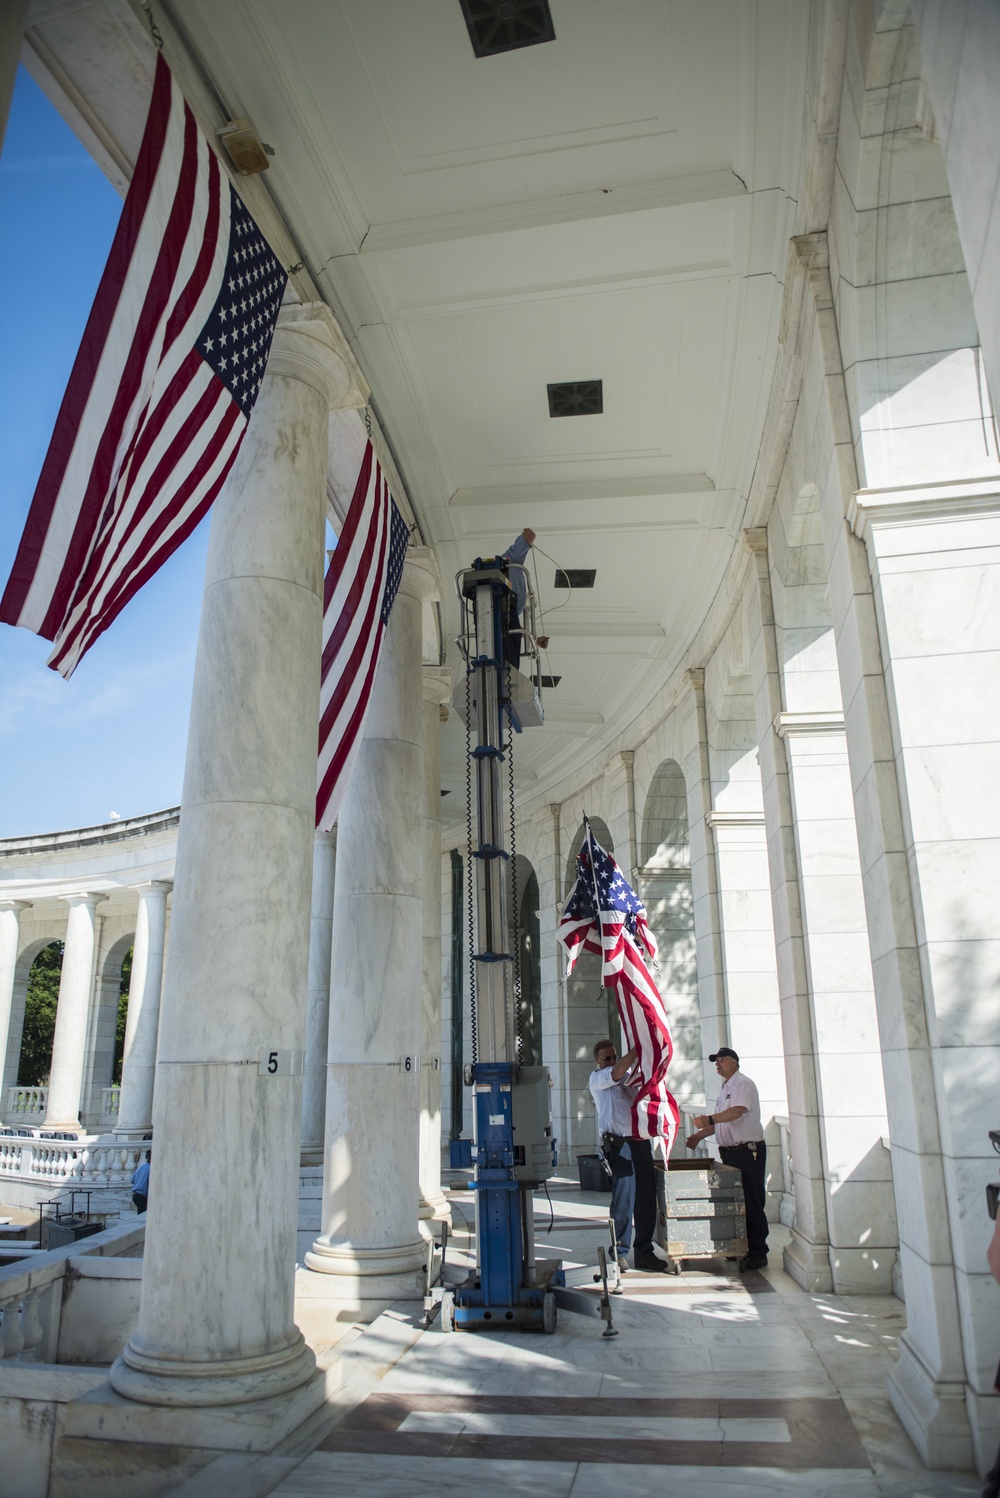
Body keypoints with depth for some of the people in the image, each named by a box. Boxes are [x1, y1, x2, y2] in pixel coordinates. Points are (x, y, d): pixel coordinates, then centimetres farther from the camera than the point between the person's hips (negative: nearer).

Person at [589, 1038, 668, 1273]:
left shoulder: (628, 1074, 18)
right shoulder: (597, 1078, -1)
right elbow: (617, 1072, -17)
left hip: (640, 1141, 6)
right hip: (619, 1145, -6)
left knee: (646, 1200, 6)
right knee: (623, 1202, -6)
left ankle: (644, 1253, 15)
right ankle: (619, 1253, 6)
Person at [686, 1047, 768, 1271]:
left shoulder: (743, 1083, -10)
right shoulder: (725, 1088, 19)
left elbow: (737, 1111, -27)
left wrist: (710, 1119, -39)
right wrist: (700, 1135, 17)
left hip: (747, 1150, -9)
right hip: (730, 1151, 9)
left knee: (751, 1202, -6)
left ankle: (758, 1252, -1)